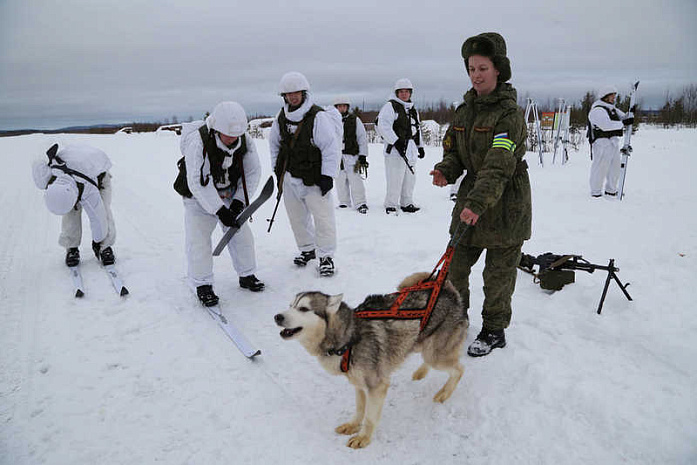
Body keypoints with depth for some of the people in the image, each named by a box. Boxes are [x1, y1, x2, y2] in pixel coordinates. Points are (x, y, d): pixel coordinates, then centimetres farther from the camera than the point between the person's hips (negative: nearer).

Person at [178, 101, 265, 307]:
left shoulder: (245, 140, -16)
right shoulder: (197, 142, -30)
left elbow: (253, 172, -5)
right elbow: (198, 183, -29)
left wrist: (239, 201, -13)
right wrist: (219, 210, -31)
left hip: (229, 196, 4)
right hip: (199, 198, -4)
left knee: (242, 234, 5)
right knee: (199, 239, -10)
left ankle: (247, 275, 23)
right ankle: (202, 285, 6)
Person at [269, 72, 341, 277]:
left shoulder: (318, 117, -15)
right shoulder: (281, 117, 5)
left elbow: (331, 148, -15)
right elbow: (274, 143, 19)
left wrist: (327, 175, -16)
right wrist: (277, 168, 15)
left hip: (313, 179, -6)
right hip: (289, 177, 6)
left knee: (322, 217, -5)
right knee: (297, 216, 15)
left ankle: (326, 256, 7)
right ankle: (307, 249, 33)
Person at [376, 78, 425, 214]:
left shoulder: (413, 110, 21)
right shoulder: (390, 106, -4)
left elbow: (417, 129, 30)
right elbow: (382, 125, -15)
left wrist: (420, 146, 25)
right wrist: (396, 141, -19)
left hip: (411, 149, 8)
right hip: (395, 149, -8)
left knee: (410, 178, 10)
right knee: (395, 179, -8)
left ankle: (406, 203, 22)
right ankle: (390, 205, 2)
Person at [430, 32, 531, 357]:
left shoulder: (509, 113, -16)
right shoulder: (466, 109, 7)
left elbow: (500, 166, -27)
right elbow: (454, 149, 10)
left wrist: (478, 202, -39)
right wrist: (446, 171, -12)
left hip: (505, 203, -6)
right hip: (471, 199, 7)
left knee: (498, 274, 6)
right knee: (457, 264, 13)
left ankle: (494, 331, 25)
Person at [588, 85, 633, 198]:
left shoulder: (612, 109, 19)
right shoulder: (597, 110, -12)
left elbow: (623, 117, 22)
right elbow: (606, 125, -25)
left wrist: (630, 114, 2)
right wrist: (623, 123, -23)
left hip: (614, 142, 10)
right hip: (602, 143, -10)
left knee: (615, 167, 15)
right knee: (600, 168, -7)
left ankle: (611, 190, 28)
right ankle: (595, 193, 3)